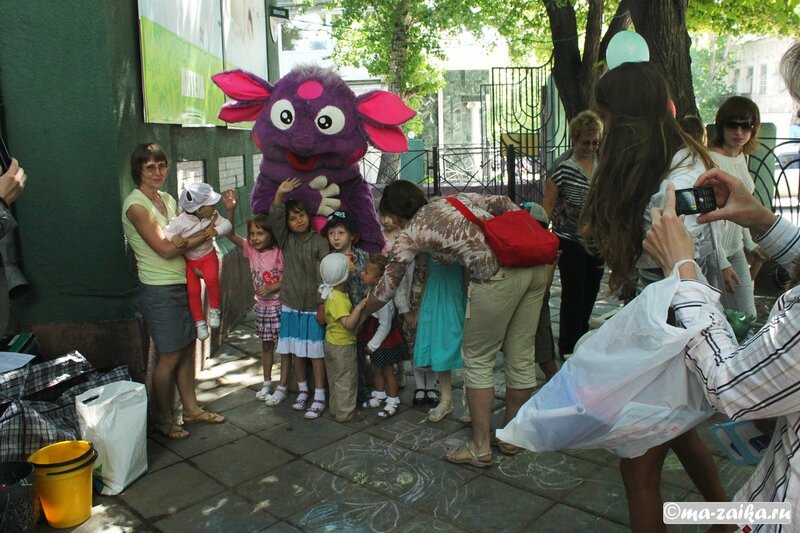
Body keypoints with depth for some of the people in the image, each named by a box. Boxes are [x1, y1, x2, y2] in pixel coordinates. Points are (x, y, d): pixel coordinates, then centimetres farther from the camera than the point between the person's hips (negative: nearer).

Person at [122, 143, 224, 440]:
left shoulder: (167, 200, 11)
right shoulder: (136, 205, -14)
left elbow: (184, 236, 16)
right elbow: (166, 248, -18)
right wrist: (204, 235, -10)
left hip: (183, 284, 8)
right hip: (160, 290, -8)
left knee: (188, 349, 13)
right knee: (169, 356, 1)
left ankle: (191, 409, 27)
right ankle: (163, 419, 19)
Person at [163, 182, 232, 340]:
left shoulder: (213, 215, -14)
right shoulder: (180, 222, -26)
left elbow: (227, 225, -18)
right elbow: (165, 232, -23)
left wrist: (216, 230, -36)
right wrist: (174, 237, -44)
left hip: (208, 255, 1)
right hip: (189, 259, -1)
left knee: (211, 279, -25)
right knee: (193, 290, 0)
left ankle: (214, 309, 1)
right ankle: (199, 322, 21)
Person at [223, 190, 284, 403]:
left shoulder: (279, 252, -15)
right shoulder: (250, 250, -1)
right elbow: (230, 234, -10)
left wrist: (272, 287, -25)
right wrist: (230, 209, -20)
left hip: (279, 306, -6)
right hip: (261, 306, 6)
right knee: (266, 345, 17)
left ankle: (282, 386, 13)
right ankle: (267, 383, 31)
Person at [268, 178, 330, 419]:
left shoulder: (320, 242, -6)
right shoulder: (286, 240, 5)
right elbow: (274, 220, -12)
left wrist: (323, 304, -15)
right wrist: (279, 195, -24)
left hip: (314, 307, -4)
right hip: (291, 306, 4)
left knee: (316, 352, 1)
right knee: (295, 351, 12)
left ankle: (319, 397, 9)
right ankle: (302, 390, 28)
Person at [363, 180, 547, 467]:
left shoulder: (410, 234, 9)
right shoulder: (454, 199, 24)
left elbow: (386, 287, 16)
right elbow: (502, 203, 14)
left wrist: (360, 315, 33)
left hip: (498, 276, -7)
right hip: (533, 261, 7)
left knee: (478, 359, 10)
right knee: (521, 355, 16)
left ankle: (480, 447, 16)